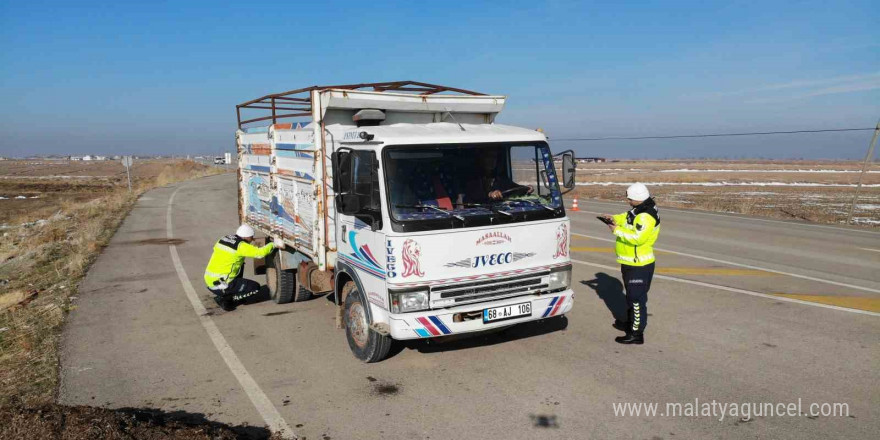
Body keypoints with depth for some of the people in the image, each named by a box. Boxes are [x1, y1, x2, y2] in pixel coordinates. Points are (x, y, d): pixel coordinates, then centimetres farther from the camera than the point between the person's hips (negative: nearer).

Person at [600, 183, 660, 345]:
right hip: (632, 262, 11)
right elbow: (628, 218, 24)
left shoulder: (646, 216, -24)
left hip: (639, 265, -11)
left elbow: (637, 237, -31)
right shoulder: (638, 210, 9)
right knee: (631, 295, 24)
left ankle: (636, 333, 2)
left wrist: (617, 230, -23)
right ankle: (631, 323, 40)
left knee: (637, 298, -5)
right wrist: (615, 218, 6)